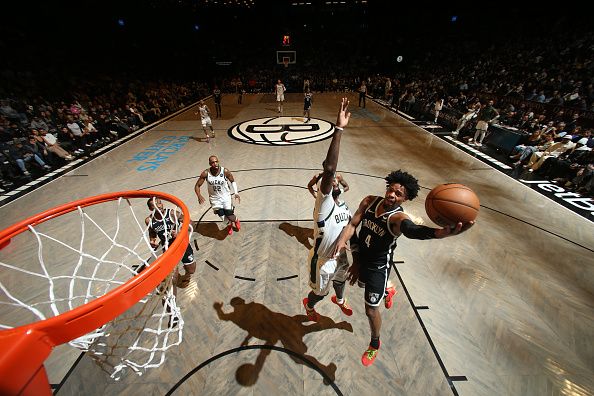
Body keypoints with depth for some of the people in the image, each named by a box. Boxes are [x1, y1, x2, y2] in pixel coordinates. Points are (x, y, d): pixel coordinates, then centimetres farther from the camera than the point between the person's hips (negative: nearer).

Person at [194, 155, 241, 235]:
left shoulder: (225, 171, -18)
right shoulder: (205, 173, -15)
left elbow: (232, 181, -1)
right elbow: (197, 186, -6)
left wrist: (236, 193, -13)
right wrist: (199, 196, -26)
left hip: (226, 196, -1)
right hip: (215, 198, 1)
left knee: (230, 216, -7)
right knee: (222, 216, 0)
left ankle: (236, 220, 33)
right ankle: (229, 224, 37)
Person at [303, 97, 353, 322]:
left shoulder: (343, 205, -7)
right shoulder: (324, 202, -32)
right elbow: (329, 168, -49)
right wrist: (339, 129, -51)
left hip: (340, 256, 7)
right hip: (322, 260, -7)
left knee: (340, 280, 33)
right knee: (320, 293, 19)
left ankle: (339, 300, 69)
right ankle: (309, 305, 56)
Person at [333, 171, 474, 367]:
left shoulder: (398, 217, -29)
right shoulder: (369, 201, -14)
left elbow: (412, 230, -52)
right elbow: (353, 224, -14)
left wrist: (445, 232, -73)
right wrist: (342, 241, -33)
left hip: (378, 266, -5)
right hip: (361, 257, 6)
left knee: (371, 310, 6)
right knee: (363, 284, 34)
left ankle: (375, 344, 39)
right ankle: (387, 291, 67)